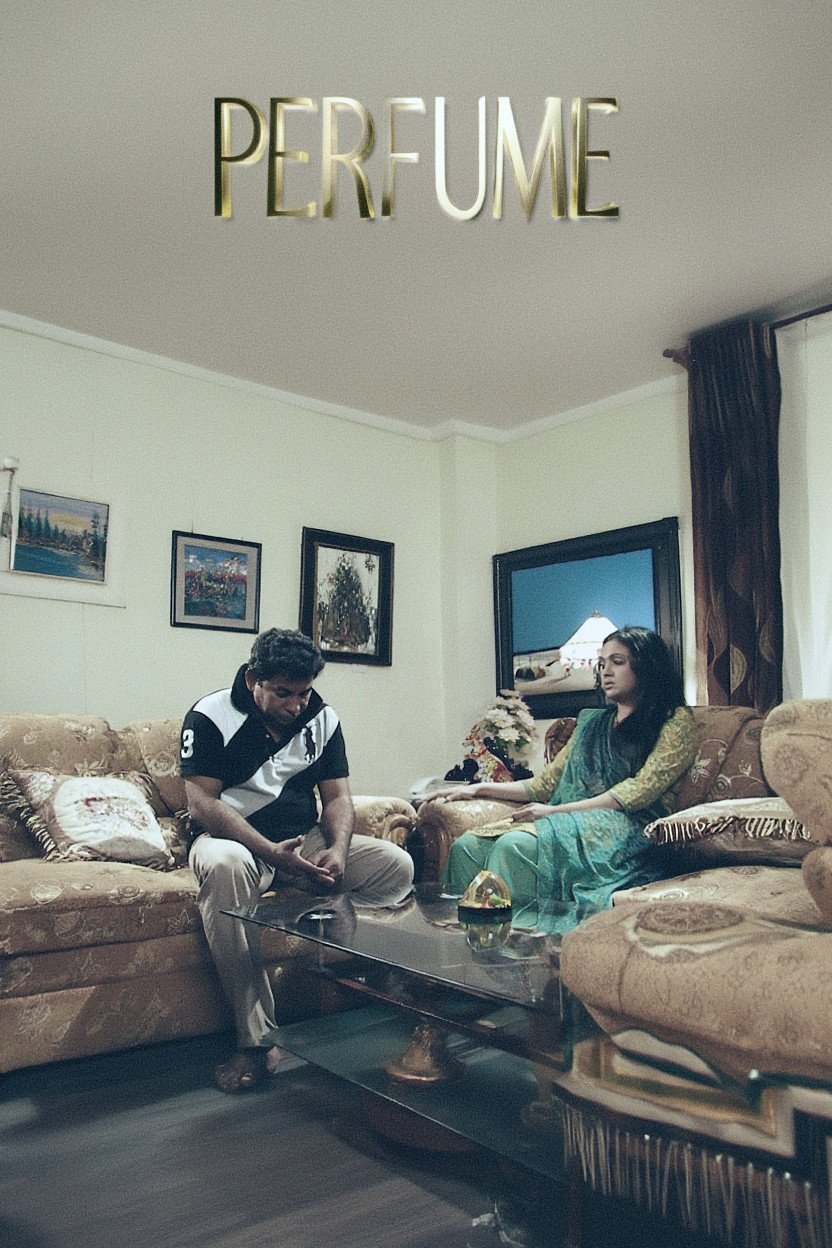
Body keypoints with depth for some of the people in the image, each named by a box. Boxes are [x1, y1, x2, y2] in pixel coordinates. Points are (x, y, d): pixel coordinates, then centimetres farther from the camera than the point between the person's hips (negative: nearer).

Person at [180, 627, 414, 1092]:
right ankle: (257, 1041, -35)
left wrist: (338, 849, -22)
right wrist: (272, 852, -31)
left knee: (397, 865, -16)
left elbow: (337, 797, 1)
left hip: (305, 841, 5)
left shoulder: (322, 719, 3)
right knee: (224, 865, -41)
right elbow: (201, 803, -19)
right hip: (236, 838, -4)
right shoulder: (211, 716, -11)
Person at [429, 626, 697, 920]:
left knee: (516, 845, -34)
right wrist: (479, 789, 12)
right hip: (570, 825, 6)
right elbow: (545, 784, 24)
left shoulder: (676, 721, 6)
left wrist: (556, 811, -15)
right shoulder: (592, 722, 26)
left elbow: (641, 789, -8)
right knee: (468, 845, -21)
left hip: (624, 831, -6)